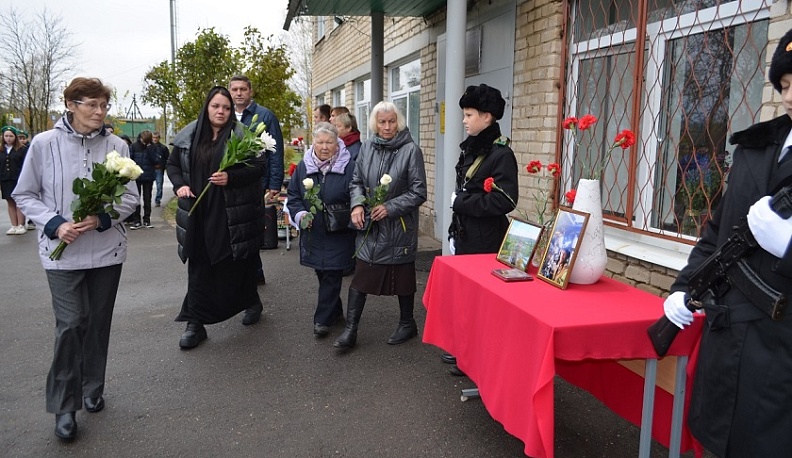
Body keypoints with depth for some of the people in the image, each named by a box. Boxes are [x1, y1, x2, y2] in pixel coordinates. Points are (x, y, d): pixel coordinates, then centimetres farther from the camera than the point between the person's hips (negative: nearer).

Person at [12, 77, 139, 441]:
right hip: (62, 252, -2)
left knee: (98, 323, 12)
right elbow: (25, 195, 2)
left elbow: (130, 197, 2)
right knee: (70, 324, -6)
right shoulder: (44, 144, -5)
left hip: (107, 249, 2)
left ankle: (92, 389, 32)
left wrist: (101, 218, -15)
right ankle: (64, 405, 12)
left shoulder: (116, 146, -1)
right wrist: (55, 224, -13)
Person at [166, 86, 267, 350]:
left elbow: (260, 167, -8)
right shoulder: (188, 136, 8)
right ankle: (195, 324, 11)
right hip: (198, 213, 3)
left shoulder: (242, 135, -4)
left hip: (232, 214, -3)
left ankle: (250, 303, 34)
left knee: (235, 266, 7)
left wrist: (231, 177, -21)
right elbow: (172, 164, 18)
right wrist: (180, 185, -1)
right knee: (199, 267, 4)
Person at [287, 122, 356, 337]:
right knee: (322, 275, 15)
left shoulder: (348, 166, -9)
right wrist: (300, 214, -8)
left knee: (331, 276, 0)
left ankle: (323, 319, 11)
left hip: (338, 235, -4)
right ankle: (335, 312, 33)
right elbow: (293, 195, 8)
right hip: (313, 233, 4)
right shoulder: (303, 166, 3)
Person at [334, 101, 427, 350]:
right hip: (369, 226, 3)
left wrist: (390, 207, -19)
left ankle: (407, 324, 31)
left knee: (402, 277, 11)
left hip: (399, 227, -3)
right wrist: (357, 204, -9)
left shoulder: (410, 150, -10)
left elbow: (419, 192, -11)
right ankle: (350, 330, 11)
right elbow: (356, 182, 10)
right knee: (360, 276, 3)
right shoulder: (367, 147, 3)